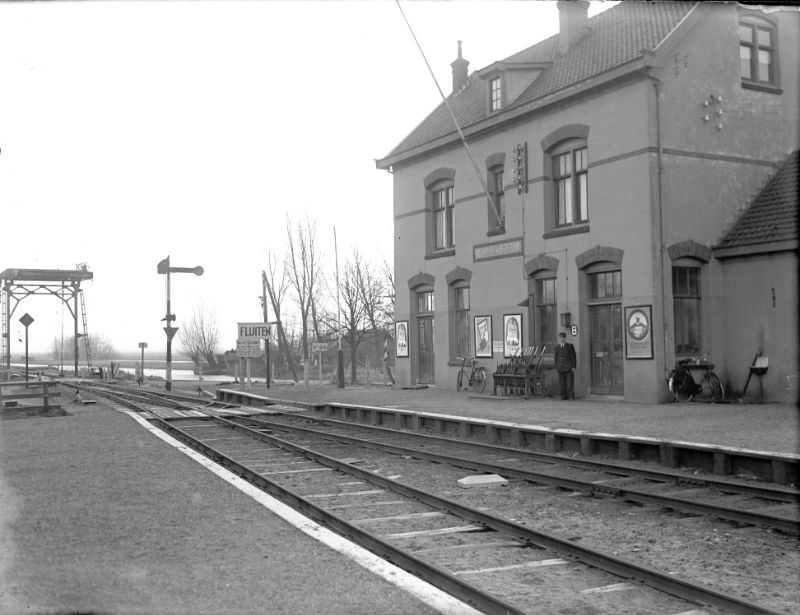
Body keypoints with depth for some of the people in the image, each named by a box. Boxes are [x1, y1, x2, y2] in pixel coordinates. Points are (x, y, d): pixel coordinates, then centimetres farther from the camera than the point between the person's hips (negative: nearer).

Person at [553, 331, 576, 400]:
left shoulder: (570, 346, 1)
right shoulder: (557, 348, 13)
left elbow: (573, 357, -1)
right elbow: (556, 358, 16)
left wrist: (573, 367, -7)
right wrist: (556, 368, 10)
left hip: (569, 368, -4)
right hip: (561, 368, 4)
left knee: (570, 383, -7)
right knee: (562, 383, 0)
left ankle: (571, 396, -3)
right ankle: (564, 396, 4)